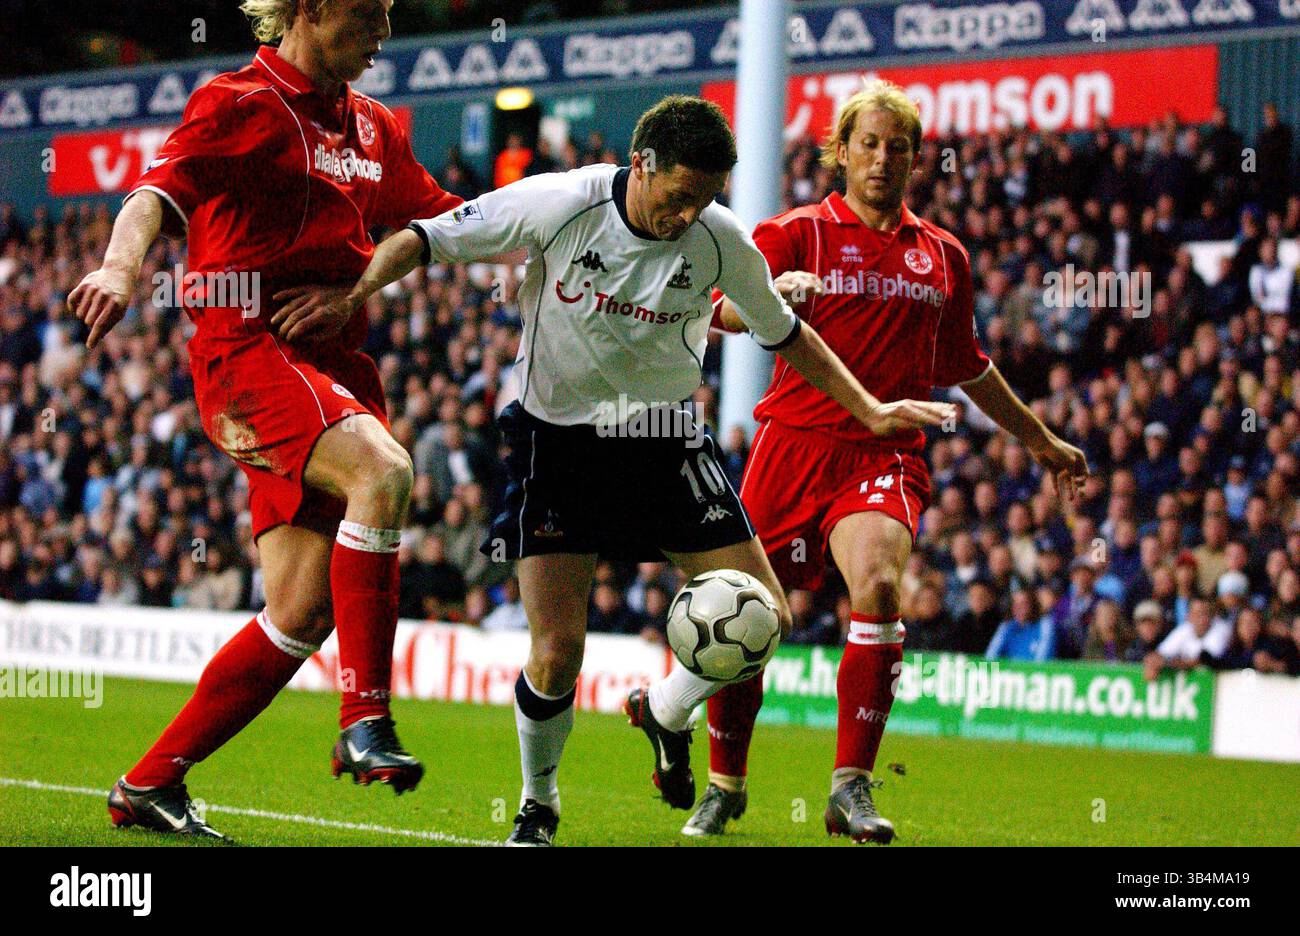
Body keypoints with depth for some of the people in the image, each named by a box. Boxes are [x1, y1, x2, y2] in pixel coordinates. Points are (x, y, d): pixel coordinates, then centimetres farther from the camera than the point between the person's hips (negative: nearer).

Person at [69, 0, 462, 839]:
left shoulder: (372, 126, 19)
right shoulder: (244, 104, -4)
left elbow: (440, 216, 30)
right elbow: (161, 193, -18)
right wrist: (121, 267, -38)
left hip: (336, 361, 8)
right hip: (248, 351, -8)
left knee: (304, 612, -1)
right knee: (382, 471, -33)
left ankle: (150, 784, 11)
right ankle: (365, 721, -29)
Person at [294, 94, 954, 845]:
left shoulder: (721, 241, -10)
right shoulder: (558, 205, -18)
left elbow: (784, 333, 8)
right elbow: (428, 239, -9)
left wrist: (871, 412, 6)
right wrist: (358, 290, -26)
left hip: (667, 443, 3)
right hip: (558, 437, -3)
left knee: (764, 619, -4)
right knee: (556, 655, -12)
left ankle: (665, 711, 27)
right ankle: (538, 807, 17)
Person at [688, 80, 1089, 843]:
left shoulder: (943, 255, 16)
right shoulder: (799, 233, 4)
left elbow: (967, 367, 28)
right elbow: (728, 310, -12)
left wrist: (1042, 441, 32)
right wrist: (771, 293, -34)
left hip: (886, 457, 1)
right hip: (794, 444, -1)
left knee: (879, 585, -27)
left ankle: (852, 787, -20)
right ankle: (725, 785, 27)